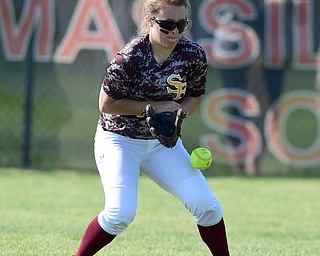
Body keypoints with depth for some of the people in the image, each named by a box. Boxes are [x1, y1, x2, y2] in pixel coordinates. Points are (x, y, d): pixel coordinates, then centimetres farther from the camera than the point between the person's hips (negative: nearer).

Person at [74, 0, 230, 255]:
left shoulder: (194, 54, -11)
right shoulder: (130, 58, -25)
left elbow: (194, 96, 5)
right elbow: (107, 103, -17)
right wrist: (157, 106, -20)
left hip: (162, 142, 5)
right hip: (119, 141, -4)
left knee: (204, 204, -9)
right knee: (121, 213, -22)